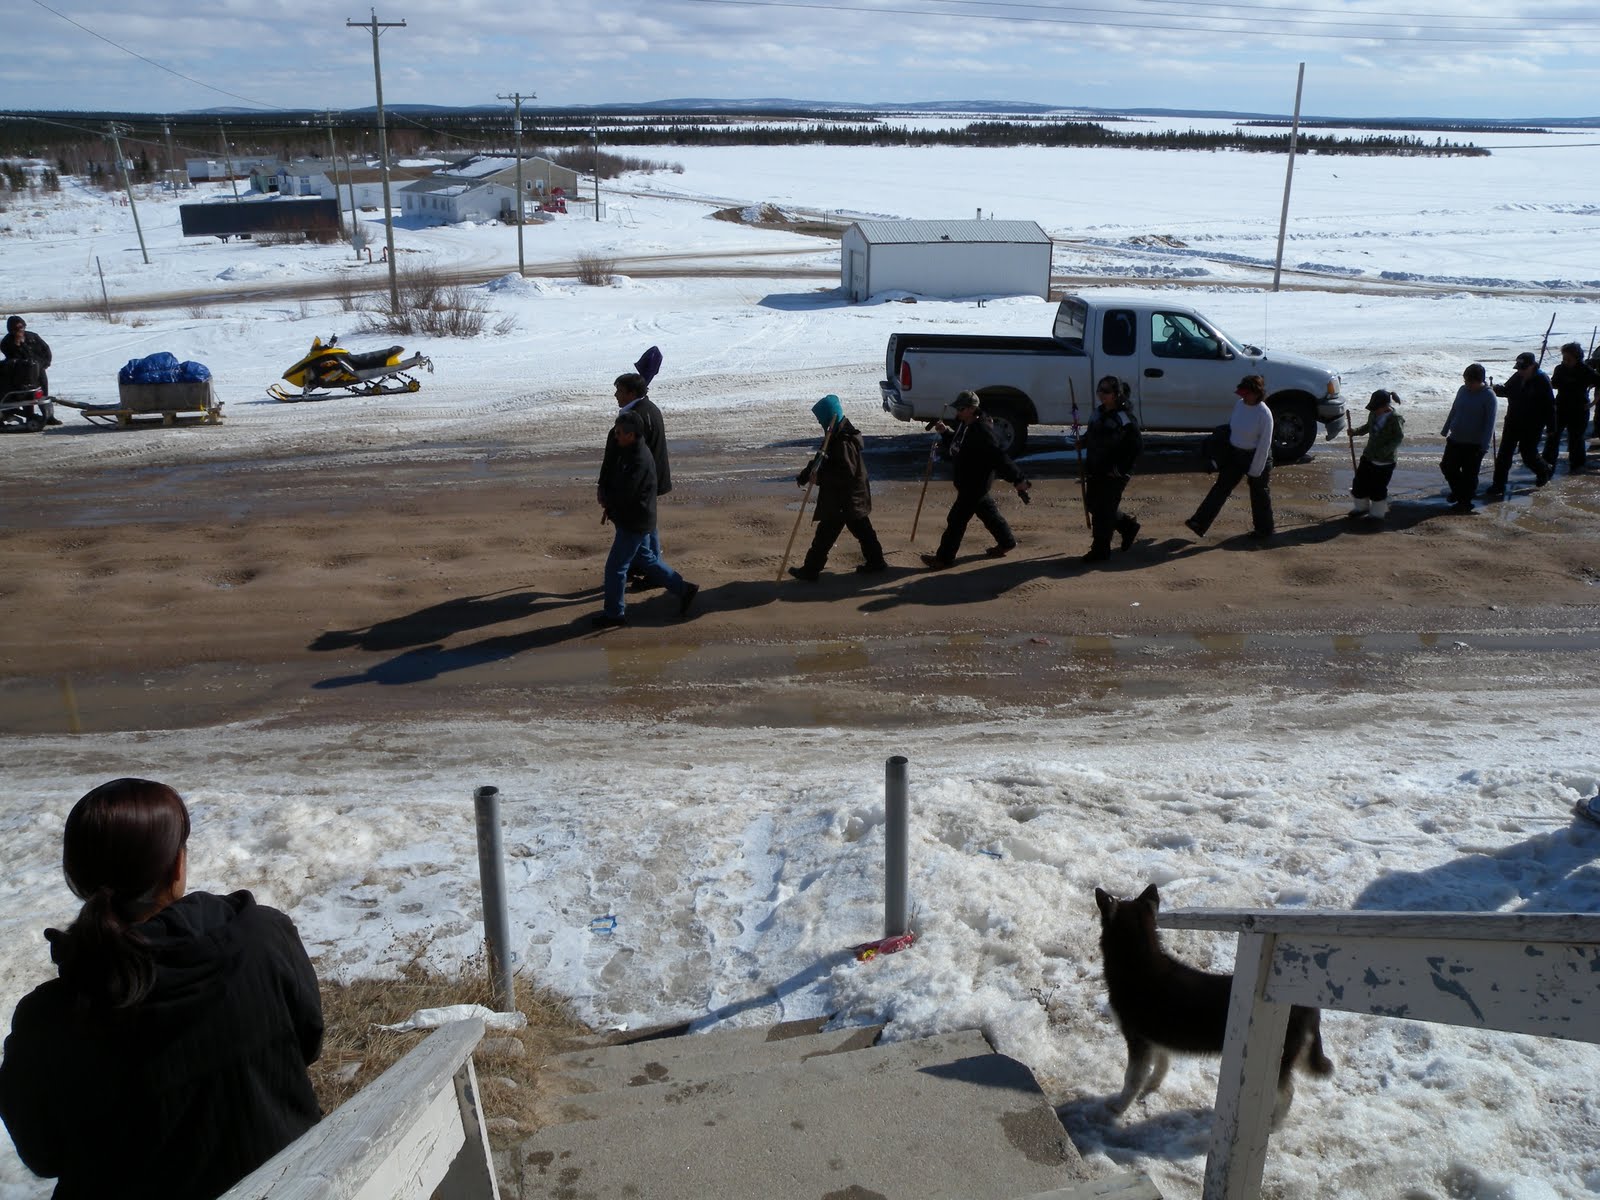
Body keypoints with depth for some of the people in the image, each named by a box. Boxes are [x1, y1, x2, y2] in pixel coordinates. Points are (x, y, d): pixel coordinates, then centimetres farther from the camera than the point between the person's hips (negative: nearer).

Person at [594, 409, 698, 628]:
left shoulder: (639, 460, -25)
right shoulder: (627, 452, 7)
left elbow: (624, 494, -27)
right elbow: (609, 476, 16)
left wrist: (605, 500, -7)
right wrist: (609, 504, 2)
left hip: (634, 523, -10)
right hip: (632, 520, 10)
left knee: (615, 567, -2)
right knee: (644, 559, 20)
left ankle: (614, 614, 10)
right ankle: (684, 589, 27)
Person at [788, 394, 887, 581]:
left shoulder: (843, 442, -24)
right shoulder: (839, 435, 8)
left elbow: (846, 473, -28)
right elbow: (824, 458, 14)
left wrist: (819, 474, -26)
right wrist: (809, 472, 3)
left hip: (842, 499, -10)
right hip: (852, 497, 10)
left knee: (826, 533, -2)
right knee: (861, 528, 18)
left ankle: (811, 570, 5)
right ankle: (875, 560, 26)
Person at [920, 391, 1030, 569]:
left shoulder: (981, 431, -26)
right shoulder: (963, 424, 3)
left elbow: (998, 457, -28)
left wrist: (1017, 479, -28)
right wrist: (945, 431, 7)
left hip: (975, 483, -10)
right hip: (966, 480, 10)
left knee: (956, 519, -4)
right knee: (986, 511, 24)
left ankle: (944, 557, 4)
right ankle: (1007, 541, 40)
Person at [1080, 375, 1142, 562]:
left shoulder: (1124, 418, -16)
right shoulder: (1100, 414, 10)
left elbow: (1137, 445, -19)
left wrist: (1122, 468, -19)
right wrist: (1083, 440, 1)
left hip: (1113, 475, -9)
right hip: (1096, 471, 9)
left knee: (1102, 511, -4)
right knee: (1092, 503, 17)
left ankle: (1100, 550, 8)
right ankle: (1128, 526, 35)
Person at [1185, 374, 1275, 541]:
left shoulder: (1264, 414, -22)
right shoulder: (1239, 404, -3)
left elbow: (1264, 444, -20)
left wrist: (1255, 470, -18)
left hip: (1256, 456, -6)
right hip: (1234, 452, 6)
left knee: (1259, 493, 10)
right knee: (1221, 487, 2)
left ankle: (1264, 529, 28)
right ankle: (1200, 523, 0)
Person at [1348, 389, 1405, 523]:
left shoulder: (1395, 419, -17)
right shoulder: (1374, 415, 4)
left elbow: (1399, 438, -21)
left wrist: (1384, 451, -29)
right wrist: (1355, 431, 6)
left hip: (1384, 462, -7)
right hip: (1368, 457, 7)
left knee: (1377, 489, 1)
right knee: (1359, 483, 12)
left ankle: (1377, 513, 19)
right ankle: (1362, 507, 33)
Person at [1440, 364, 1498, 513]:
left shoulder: (1489, 396, -16)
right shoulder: (1463, 390, 2)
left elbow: (1490, 422, -16)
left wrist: (1484, 445, -20)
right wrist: (1445, 430, 20)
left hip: (1474, 444, -6)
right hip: (1455, 440, 6)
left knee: (1469, 474, 3)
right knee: (1447, 467, 11)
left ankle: (1465, 502, 17)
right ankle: (1459, 491, 34)